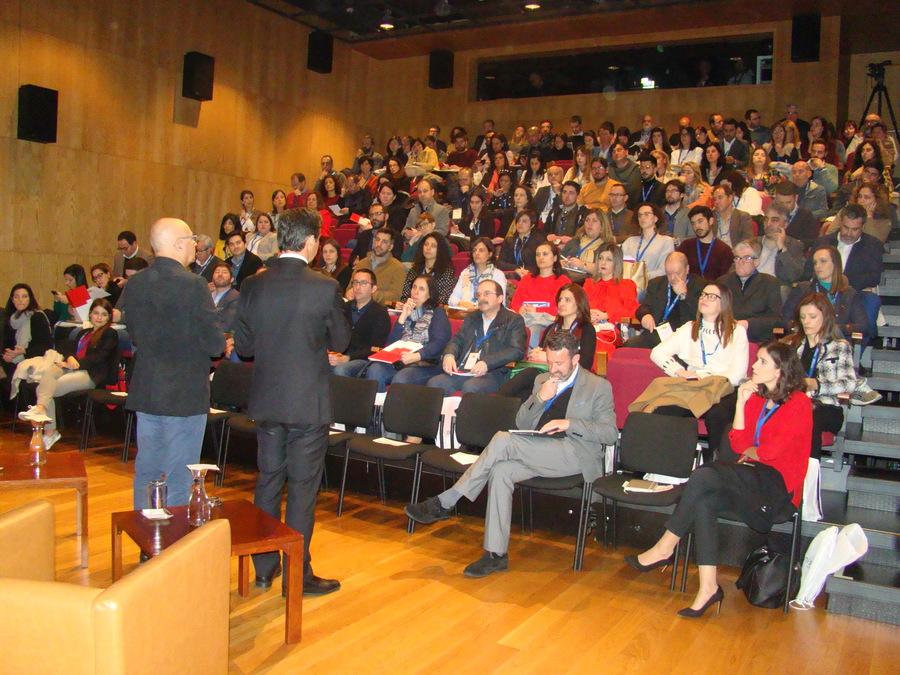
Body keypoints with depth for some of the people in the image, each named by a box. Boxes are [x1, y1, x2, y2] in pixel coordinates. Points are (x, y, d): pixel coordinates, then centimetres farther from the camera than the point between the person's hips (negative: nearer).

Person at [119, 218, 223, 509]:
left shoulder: (134, 284, 2)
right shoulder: (193, 285, -17)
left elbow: (133, 334, 12)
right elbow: (214, 344, -17)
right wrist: (223, 342, 4)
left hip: (145, 392, 7)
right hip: (185, 395, -6)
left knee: (146, 471, 18)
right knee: (179, 477, 4)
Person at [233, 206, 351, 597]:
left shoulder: (253, 286, -3)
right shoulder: (325, 288, -14)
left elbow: (243, 346, 4)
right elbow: (340, 342, -2)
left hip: (266, 400, 4)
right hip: (308, 402, -4)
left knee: (268, 481, 17)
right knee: (302, 488, 5)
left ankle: (264, 568, 29)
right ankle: (298, 575, 15)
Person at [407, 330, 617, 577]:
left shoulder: (599, 387, 5)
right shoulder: (542, 380, 21)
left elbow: (610, 433, -4)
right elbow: (521, 424, 16)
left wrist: (570, 423, -17)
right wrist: (539, 398, -2)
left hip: (576, 455, -6)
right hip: (537, 454, 6)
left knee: (503, 440, -26)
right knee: (500, 471, -27)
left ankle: (444, 503, -20)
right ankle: (496, 554, -21)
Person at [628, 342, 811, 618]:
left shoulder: (799, 403, -4)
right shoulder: (757, 398, 16)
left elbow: (772, 450, -14)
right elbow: (739, 446, 5)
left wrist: (749, 454, 5)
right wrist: (741, 403, 1)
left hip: (778, 486, -6)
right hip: (752, 480, 7)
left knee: (705, 475, -28)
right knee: (703, 502, -25)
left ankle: (665, 548, -18)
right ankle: (708, 587, -26)